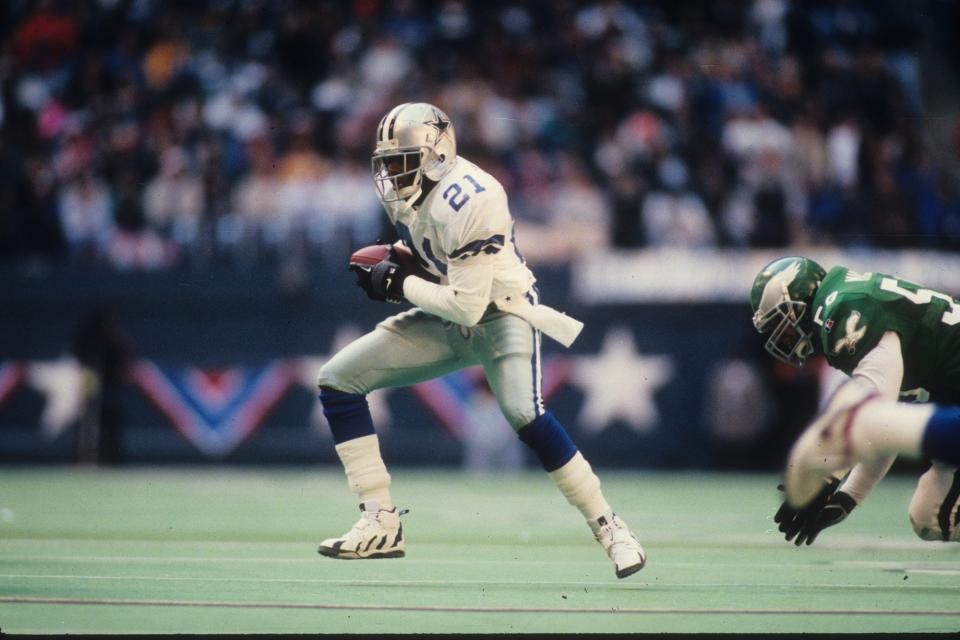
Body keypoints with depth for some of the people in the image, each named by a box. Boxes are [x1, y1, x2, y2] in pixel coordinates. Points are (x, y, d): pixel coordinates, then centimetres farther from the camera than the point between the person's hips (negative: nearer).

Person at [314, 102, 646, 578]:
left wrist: (399, 285, -22)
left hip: (501, 312, -8)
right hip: (446, 321, 8)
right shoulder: (403, 190, -3)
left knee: (524, 415, -33)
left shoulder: (466, 201, -28)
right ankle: (381, 524, 0)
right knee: (337, 380, -2)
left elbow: (468, 305, -30)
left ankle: (608, 528, -18)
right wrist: (389, 260, -3)